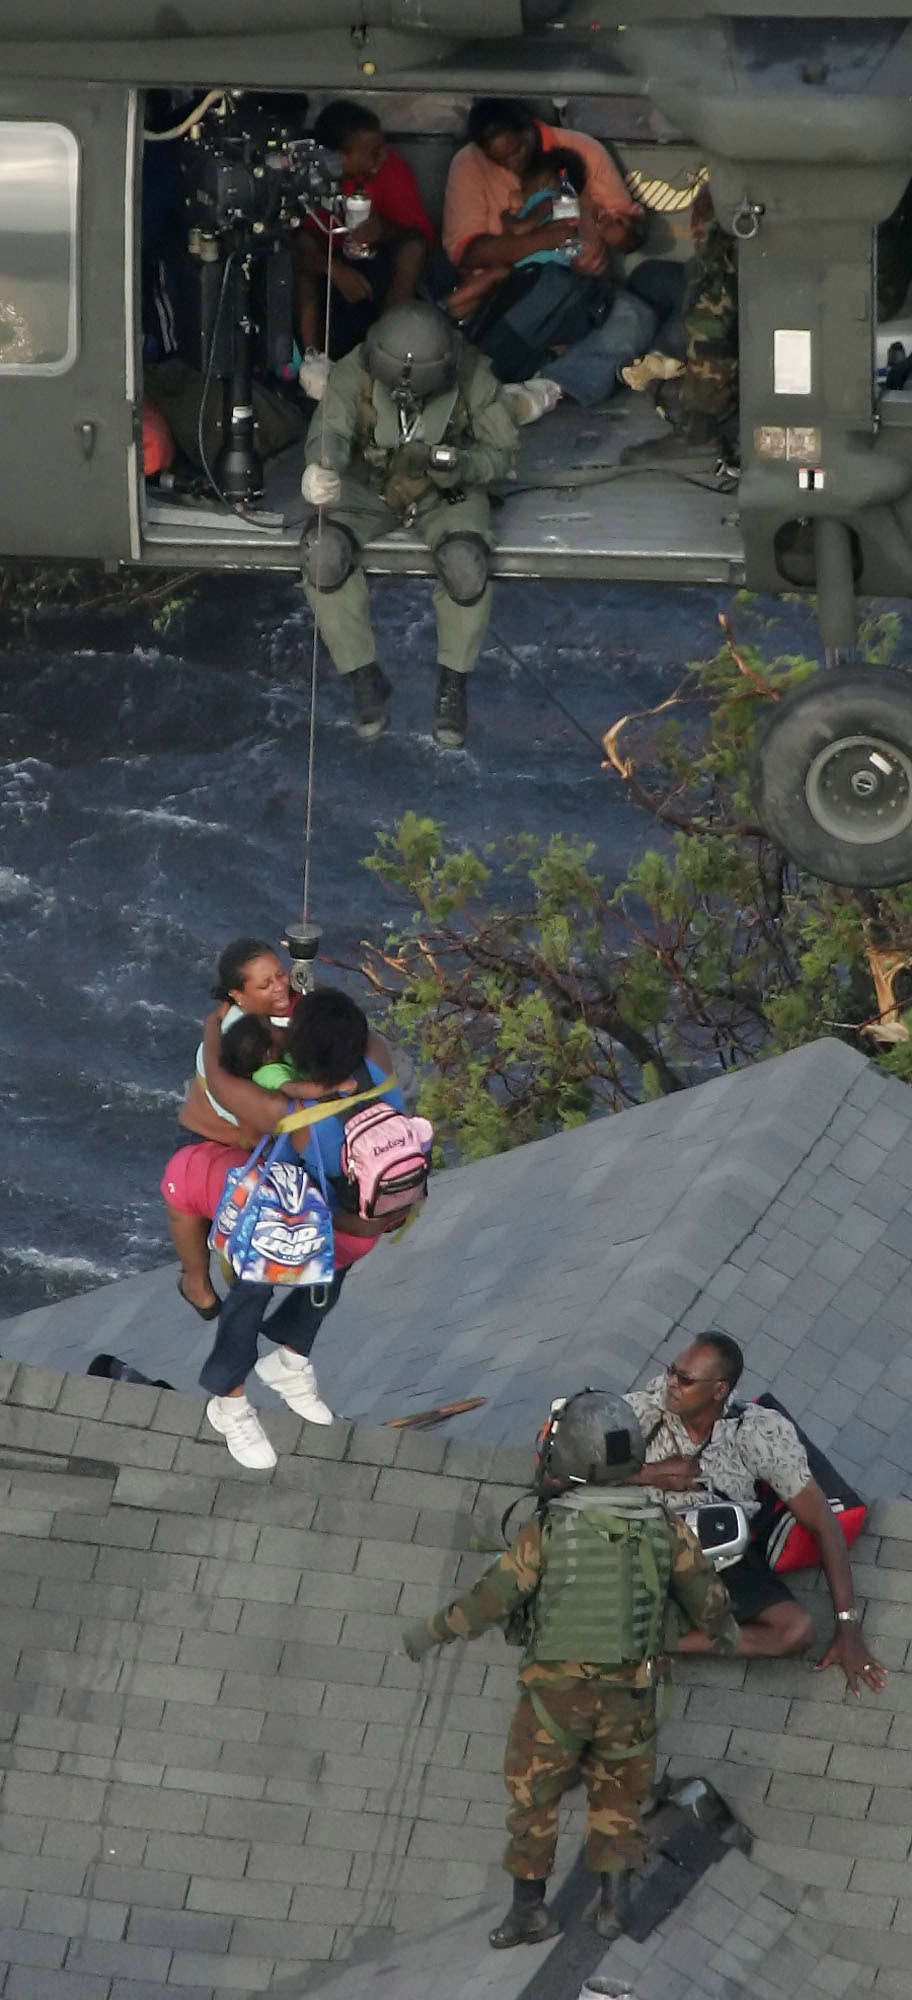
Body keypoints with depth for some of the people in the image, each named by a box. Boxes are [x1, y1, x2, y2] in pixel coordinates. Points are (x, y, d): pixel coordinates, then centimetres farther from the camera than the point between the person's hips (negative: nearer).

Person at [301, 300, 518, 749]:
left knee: (465, 565, -32)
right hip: (368, 489, 1)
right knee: (323, 552, -28)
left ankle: (453, 684, -6)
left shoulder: (471, 378, -23)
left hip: (445, 493, -1)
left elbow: (502, 453, -12)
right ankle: (364, 679, -9)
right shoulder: (355, 373, -25)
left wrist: (457, 465, -35)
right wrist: (321, 469, -66)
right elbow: (330, 429, -41)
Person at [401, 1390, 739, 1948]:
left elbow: (492, 1600, -11)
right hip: (631, 1690, 2)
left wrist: (430, 1631, 3)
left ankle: (529, 1905, 15)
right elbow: (705, 1592, 4)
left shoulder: (547, 1531, -15)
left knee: (534, 1797, 13)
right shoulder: (663, 1529, -6)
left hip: (556, 1686, -2)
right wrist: (724, 1632, 26)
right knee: (617, 1795, 18)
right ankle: (615, 1892, 7)